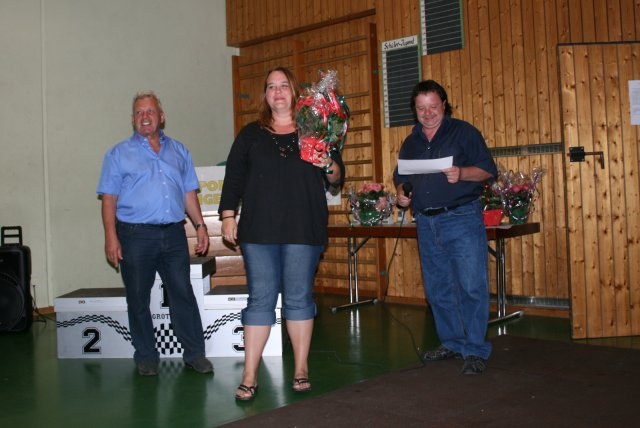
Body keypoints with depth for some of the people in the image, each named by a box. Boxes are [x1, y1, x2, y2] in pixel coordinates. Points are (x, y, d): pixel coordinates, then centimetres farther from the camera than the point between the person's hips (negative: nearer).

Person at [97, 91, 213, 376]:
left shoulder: (178, 151, 13)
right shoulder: (119, 154, 4)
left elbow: (189, 192, 15)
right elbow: (109, 199, -1)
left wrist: (200, 226, 7)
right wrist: (111, 238, -9)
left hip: (173, 234, 2)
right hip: (135, 236, -2)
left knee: (183, 294, 4)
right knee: (138, 299, 6)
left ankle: (195, 353, 13)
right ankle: (146, 357, 19)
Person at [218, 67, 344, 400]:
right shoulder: (251, 134, 11)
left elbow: (336, 179, 8)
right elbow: (233, 176, 9)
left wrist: (329, 166, -14)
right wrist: (227, 215, 1)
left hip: (303, 230, 0)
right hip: (259, 230, 1)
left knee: (298, 298, 6)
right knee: (260, 299, 1)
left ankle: (301, 369, 19)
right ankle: (249, 376, 6)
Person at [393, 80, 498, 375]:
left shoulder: (463, 132, 1)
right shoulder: (411, 142, 16)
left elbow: (488, 169, -4)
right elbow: (400, 177, 25)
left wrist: (461, 173, -22)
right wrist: (402, 193, 3)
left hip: (462, 218, -5)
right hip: (426, 223, 6)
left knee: (471, 286, -8)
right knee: (438, 290, 10)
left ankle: (476, 350, 0)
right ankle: (452, 343, 23)